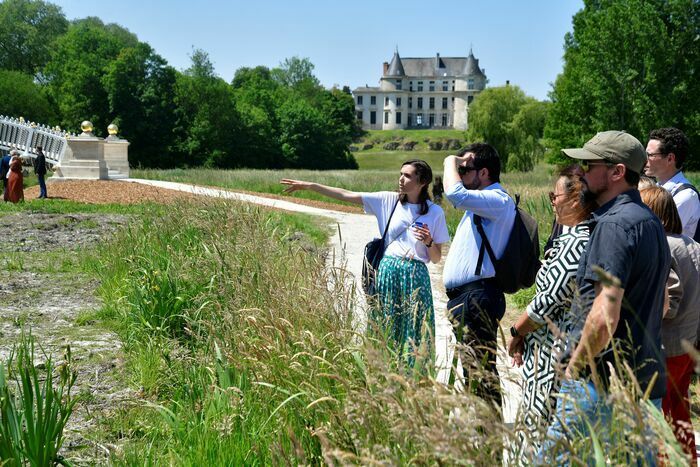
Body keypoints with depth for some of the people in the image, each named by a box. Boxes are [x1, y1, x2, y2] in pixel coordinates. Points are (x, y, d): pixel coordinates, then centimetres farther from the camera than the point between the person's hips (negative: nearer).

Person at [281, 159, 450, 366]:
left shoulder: (435, 212, 1)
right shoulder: (388, 200, 4)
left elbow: (436, 259, 6)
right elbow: (347, 196, 0)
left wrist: (429, 242, -15)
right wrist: (309, 185, -5)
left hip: (415, 276, -1)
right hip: (388, 272, 1)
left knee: (414, 336, 0)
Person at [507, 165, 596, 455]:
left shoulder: (574, 243, -20)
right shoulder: (593, 236, 10)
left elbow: (549, 301, -20)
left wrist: (516, 332, -5)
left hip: (554, 351, -10)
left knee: (540, 427, -1)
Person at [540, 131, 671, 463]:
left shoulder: (614, 224, -16)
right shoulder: (651, 223, 15)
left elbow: (604, 318, -25)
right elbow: (662, 306, 26)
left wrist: (574, 368, -12)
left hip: (602, 386, -10)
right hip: (647, 382, 10)